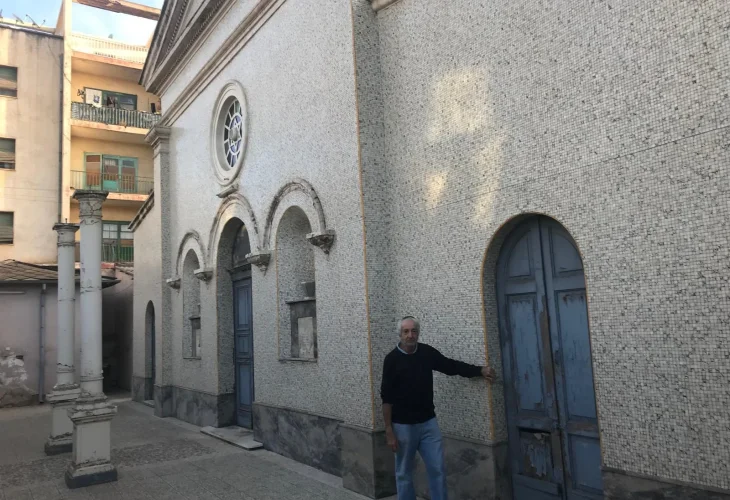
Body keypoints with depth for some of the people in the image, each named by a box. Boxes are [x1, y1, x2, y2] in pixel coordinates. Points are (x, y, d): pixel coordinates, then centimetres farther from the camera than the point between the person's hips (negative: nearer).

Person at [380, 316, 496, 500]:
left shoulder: (427, 352, 0)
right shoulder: (392, 359, -11)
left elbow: (451, 366, 10)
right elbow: (387, 397, -10)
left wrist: (480, 370, -2)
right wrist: (389, 430, -12)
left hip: (428, 422, 3)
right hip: (403, 426, -3)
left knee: (438, 469, 3)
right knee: (404, 473, 9)